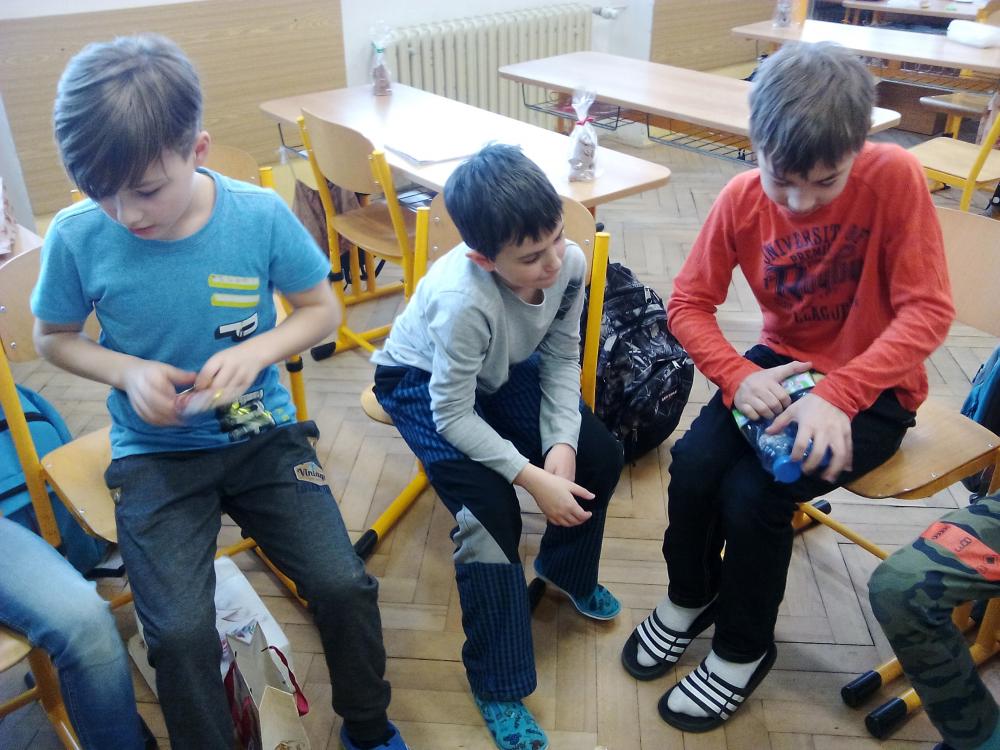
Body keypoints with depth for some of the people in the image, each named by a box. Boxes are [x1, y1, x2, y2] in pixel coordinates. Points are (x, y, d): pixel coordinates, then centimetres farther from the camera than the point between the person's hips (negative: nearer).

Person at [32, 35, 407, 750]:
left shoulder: (261, 214, -14)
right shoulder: (77, 236, -13)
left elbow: (322, 309, 0)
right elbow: (53, 336, 5)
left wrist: (256, 352, -19)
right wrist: (127, 371, -15)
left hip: (264, 436, 0)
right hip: (155, 455, 0)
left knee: (344, 586, -11)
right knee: (181, 633, -18)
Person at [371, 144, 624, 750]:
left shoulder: (569, 262, -25)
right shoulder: (464, 300, -40)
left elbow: (563, 360, -10)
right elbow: (452, 415, -30)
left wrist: (563, 443, -22)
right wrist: (534, 479, -31)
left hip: (506, 369, 6)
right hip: (424, 382, -5)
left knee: (601, 455, -5)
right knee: (489, 509, -22)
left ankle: (566, 569, 28)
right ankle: (499, 688, -3)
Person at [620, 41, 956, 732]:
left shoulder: (895, 178, -20)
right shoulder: (743, 198, -11)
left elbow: (928, 310, -21)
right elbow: (689, 302, -7)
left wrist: (838, 395, -32)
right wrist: (738, 377, -24)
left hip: (872, 387, -3)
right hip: (782, 365, 4)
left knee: (753, 492, -22)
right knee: (693, 464, -18)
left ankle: (744, 651, 7)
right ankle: (690, 597, 15)